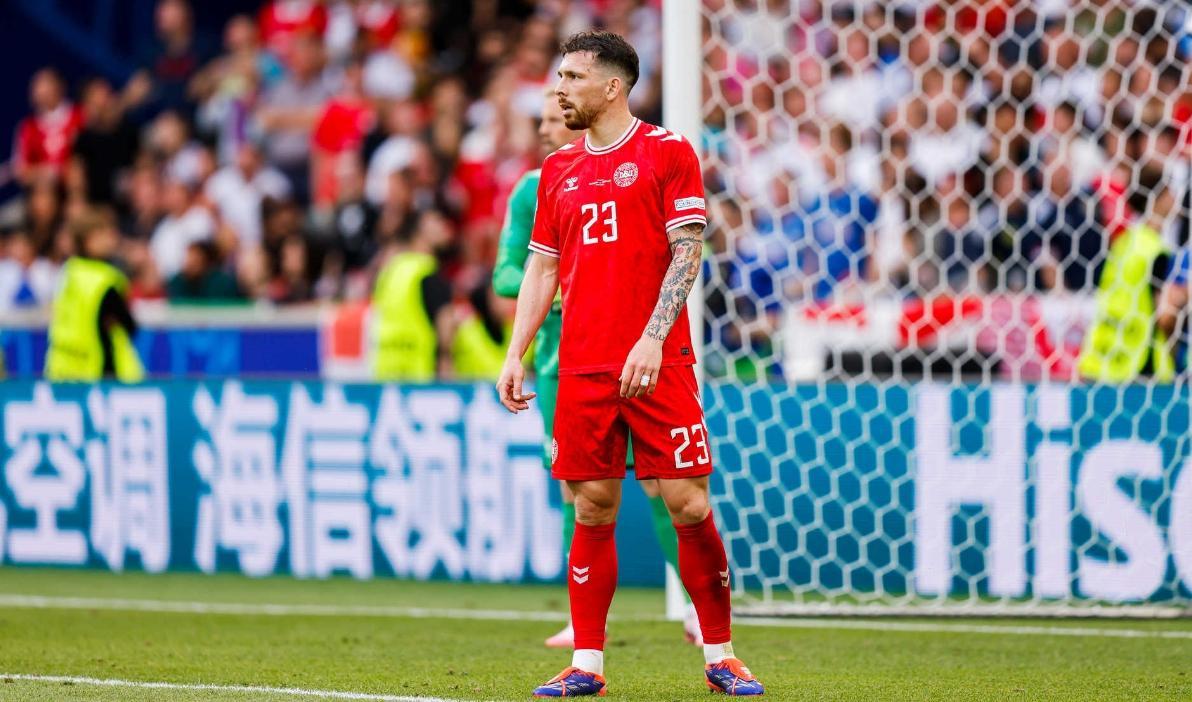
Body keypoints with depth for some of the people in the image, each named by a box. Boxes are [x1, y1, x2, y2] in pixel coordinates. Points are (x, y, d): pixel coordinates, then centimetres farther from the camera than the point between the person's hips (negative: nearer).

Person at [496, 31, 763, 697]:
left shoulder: (667, 150, -1)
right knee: (593, 509, 3)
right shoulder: (559, 169, 15)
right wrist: (516, 356, 10)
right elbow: (542, 268, 19)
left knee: (688, 503, -5)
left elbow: (687, 252, -7)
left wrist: (652, 339, -16)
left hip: (658, 363, -4)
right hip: (582, 367, 4)